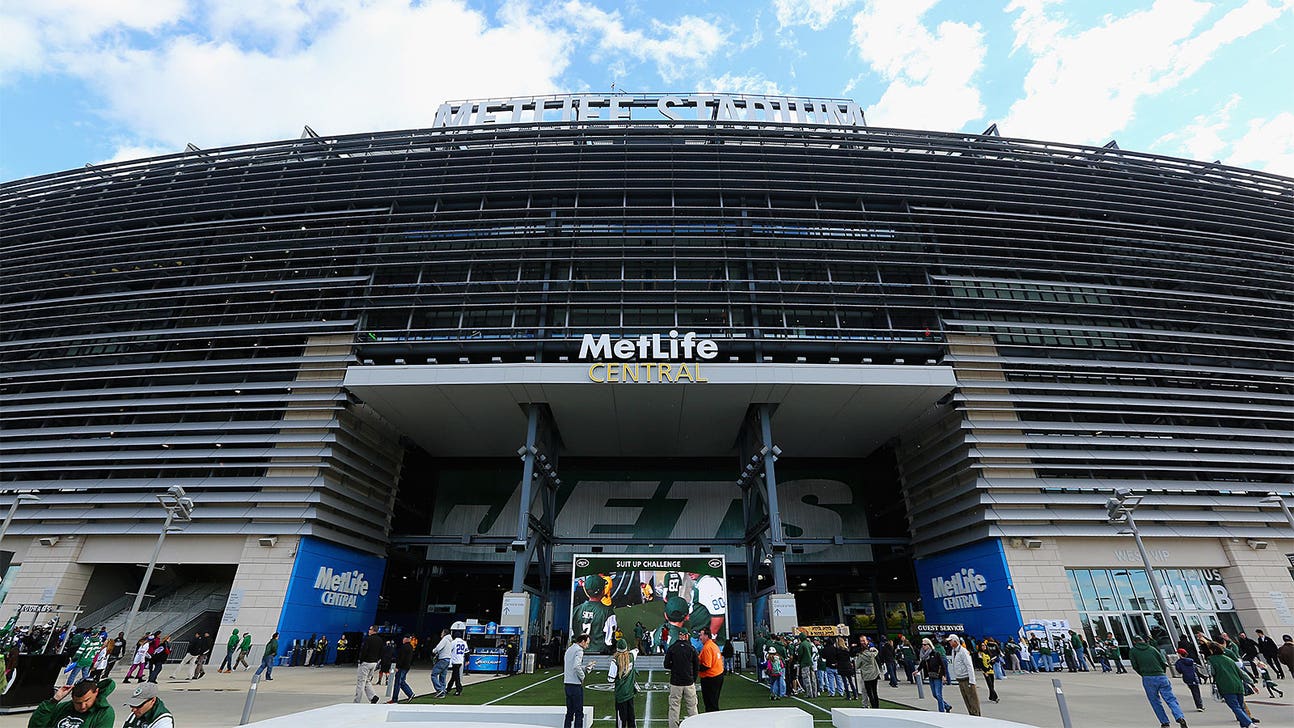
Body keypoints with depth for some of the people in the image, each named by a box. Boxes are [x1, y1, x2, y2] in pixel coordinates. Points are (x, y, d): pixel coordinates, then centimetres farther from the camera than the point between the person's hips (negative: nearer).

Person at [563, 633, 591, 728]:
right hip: (576, 684, -8)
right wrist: (582, 676, -11)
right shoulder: (579, 650, -13)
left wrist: (585, 668, 17)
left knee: (569, 712, 15)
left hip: (567, 683, 8)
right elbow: (576, 667, -27)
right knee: (579, 713, 0)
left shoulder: (569, 649, 15)